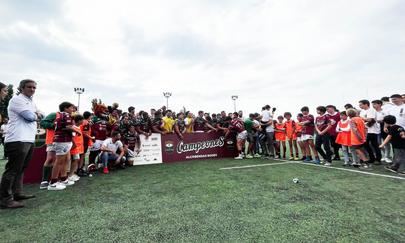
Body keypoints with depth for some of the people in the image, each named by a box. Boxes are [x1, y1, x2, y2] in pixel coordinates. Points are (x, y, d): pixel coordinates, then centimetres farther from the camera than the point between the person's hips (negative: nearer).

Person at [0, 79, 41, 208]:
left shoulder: (31, 101, 21)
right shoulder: (17, 99, -7)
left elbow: (40, 115, 22)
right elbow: (30, 116, -17)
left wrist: (36, 113, 0)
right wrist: (35, 115, 5)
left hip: (29, 139, 9)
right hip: (18, 140, -9)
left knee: (20, 169, 14)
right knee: (12, 169, -7)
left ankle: (17, 193, 24)